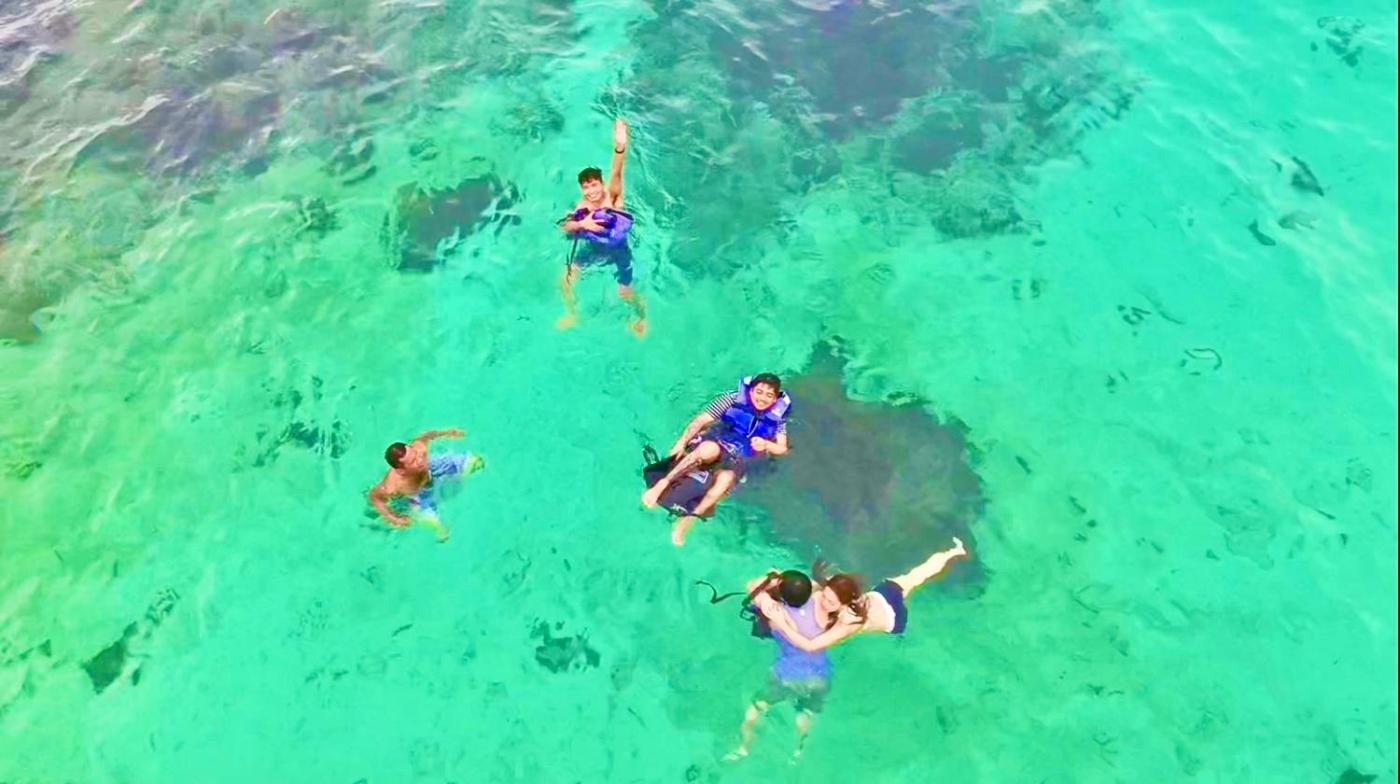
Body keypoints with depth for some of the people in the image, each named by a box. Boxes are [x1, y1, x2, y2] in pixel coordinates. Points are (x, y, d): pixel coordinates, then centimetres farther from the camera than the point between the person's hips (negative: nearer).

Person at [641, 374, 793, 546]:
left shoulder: (776, 417, 8)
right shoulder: (734, 398, 2)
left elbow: (782, 448, 11)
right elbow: (701, 419, -2)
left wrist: (766, 444, -12)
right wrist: (681, 442, -13)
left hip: (739, 457, 1)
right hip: (716, 441, -1)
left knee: (724, 480, -34)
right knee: (709, 449, -39)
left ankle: (687, 520, -31)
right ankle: (661, 484, -42)